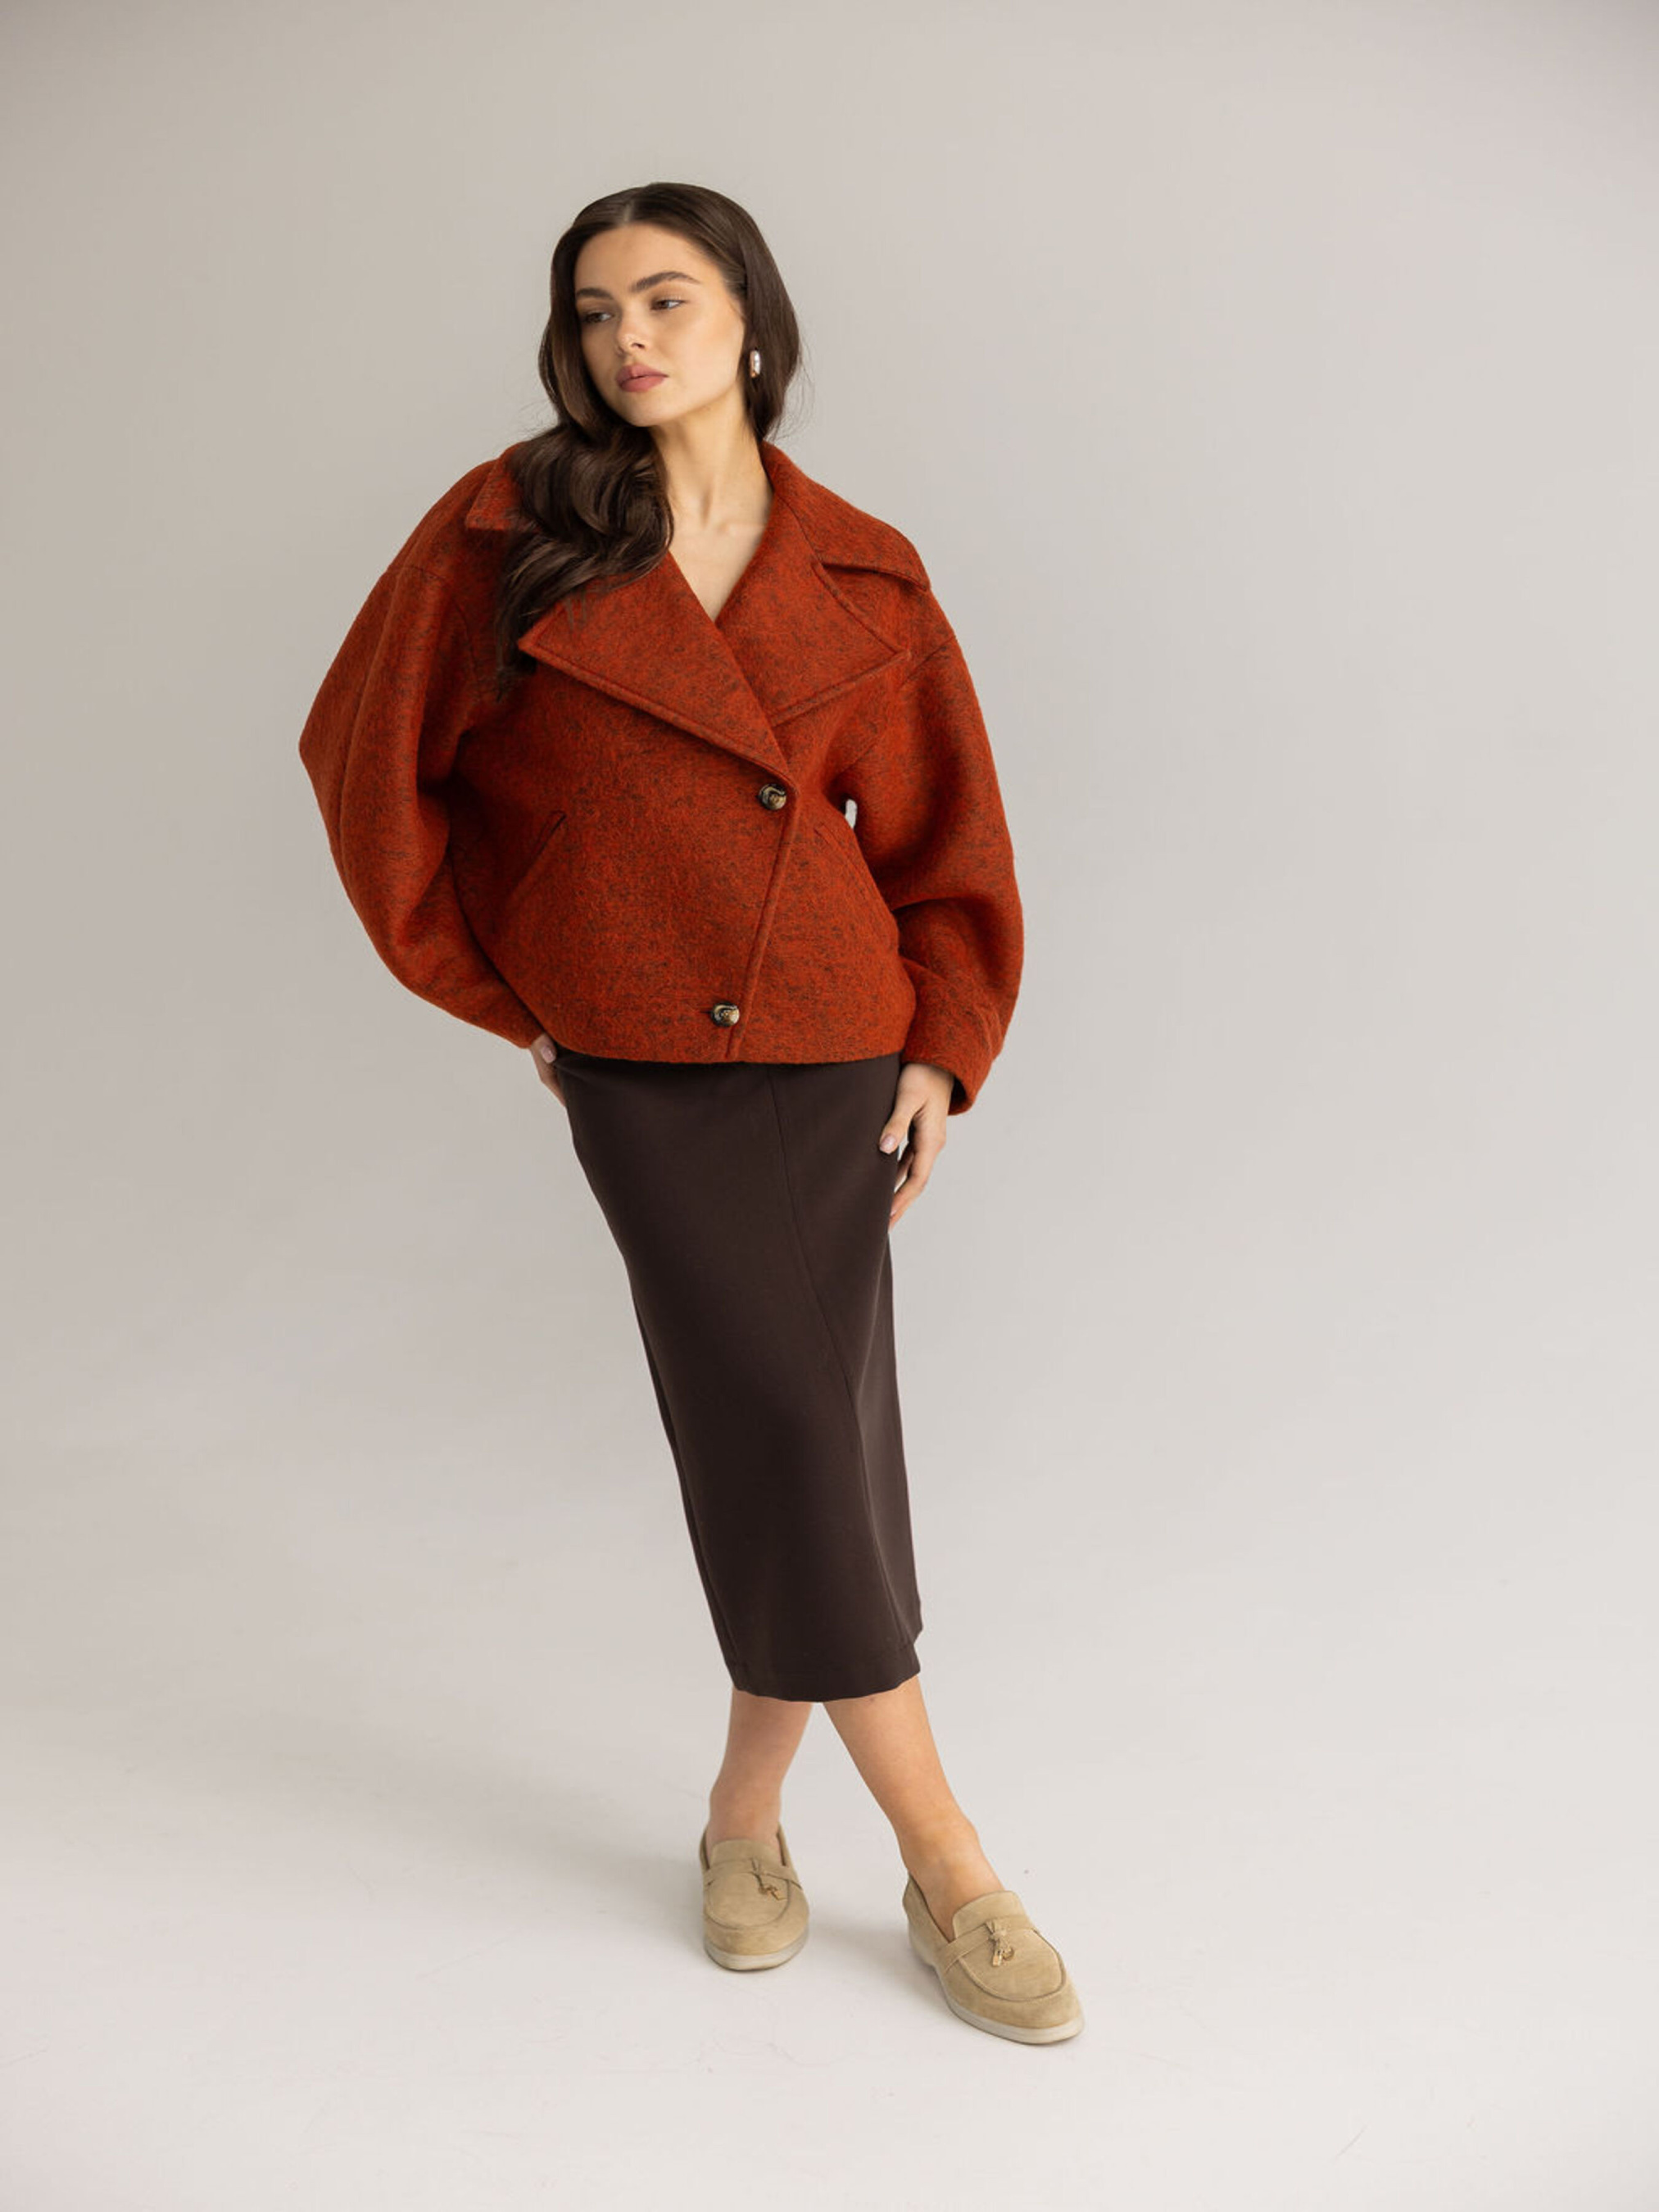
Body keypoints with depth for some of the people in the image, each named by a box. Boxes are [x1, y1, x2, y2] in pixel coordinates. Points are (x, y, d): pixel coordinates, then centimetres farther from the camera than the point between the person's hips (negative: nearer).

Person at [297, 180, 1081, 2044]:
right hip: (631, 1064, -1)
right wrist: (493, 988, 5)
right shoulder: (508, 530, -1)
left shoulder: (863, 578, 3)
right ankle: (945, 1868, 8)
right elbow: (369, 757, 5)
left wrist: (945, 1051, -1)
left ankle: (745, 1812, 26)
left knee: (803, 1439, 1)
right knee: (782, 1424, -5)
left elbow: (944, 831, 9)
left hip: (832, 1056, 2)